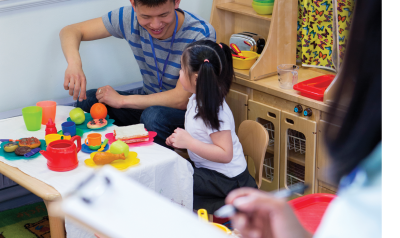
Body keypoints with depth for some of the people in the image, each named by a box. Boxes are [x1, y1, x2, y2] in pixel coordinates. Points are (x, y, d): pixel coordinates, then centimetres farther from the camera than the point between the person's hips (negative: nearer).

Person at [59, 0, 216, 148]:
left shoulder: (201, 35, -26)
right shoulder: (130, 18, -12)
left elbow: (181, 100, -26)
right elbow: (71, 31, -7)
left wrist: (121, 100, -22)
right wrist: (74, 63, -30)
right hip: (149, 101, 5)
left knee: (154, 116, -36)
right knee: (87, 101, -15)